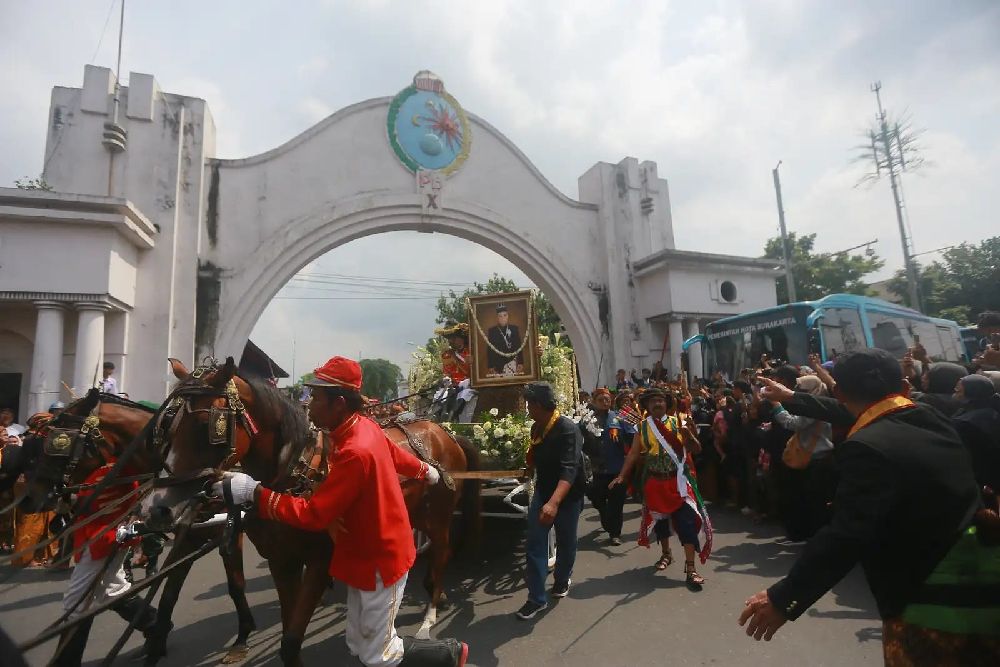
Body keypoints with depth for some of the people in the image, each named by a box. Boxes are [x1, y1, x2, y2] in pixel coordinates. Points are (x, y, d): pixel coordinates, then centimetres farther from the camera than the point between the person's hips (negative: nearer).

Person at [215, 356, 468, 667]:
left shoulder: (354, 452, -34)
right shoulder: (364, 426, -4)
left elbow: (313, 514, -31)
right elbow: (397, 454, 15)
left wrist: (254, 492, -28)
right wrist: (425, 471, 33)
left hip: (379, 560, -9)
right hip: (369, 553, 9)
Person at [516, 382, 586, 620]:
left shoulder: (568, 429, -27)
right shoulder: (537, 428, -4)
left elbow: (569, 470, -38)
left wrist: (554, 502, -49)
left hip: (567, 496, -5)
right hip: (543, 491, 5)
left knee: (566, 542, 15)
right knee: (534, 545, 1)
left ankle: (562, 579, 43)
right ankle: (537, 598, 13)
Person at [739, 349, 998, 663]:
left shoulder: (868, 447, -26)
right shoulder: (932, 419, 2)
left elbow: (846, 536, -30)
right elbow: (847, 413, 18)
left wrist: (783, 598, -24)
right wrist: (792, 398, 31)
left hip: (931, 607, -8)